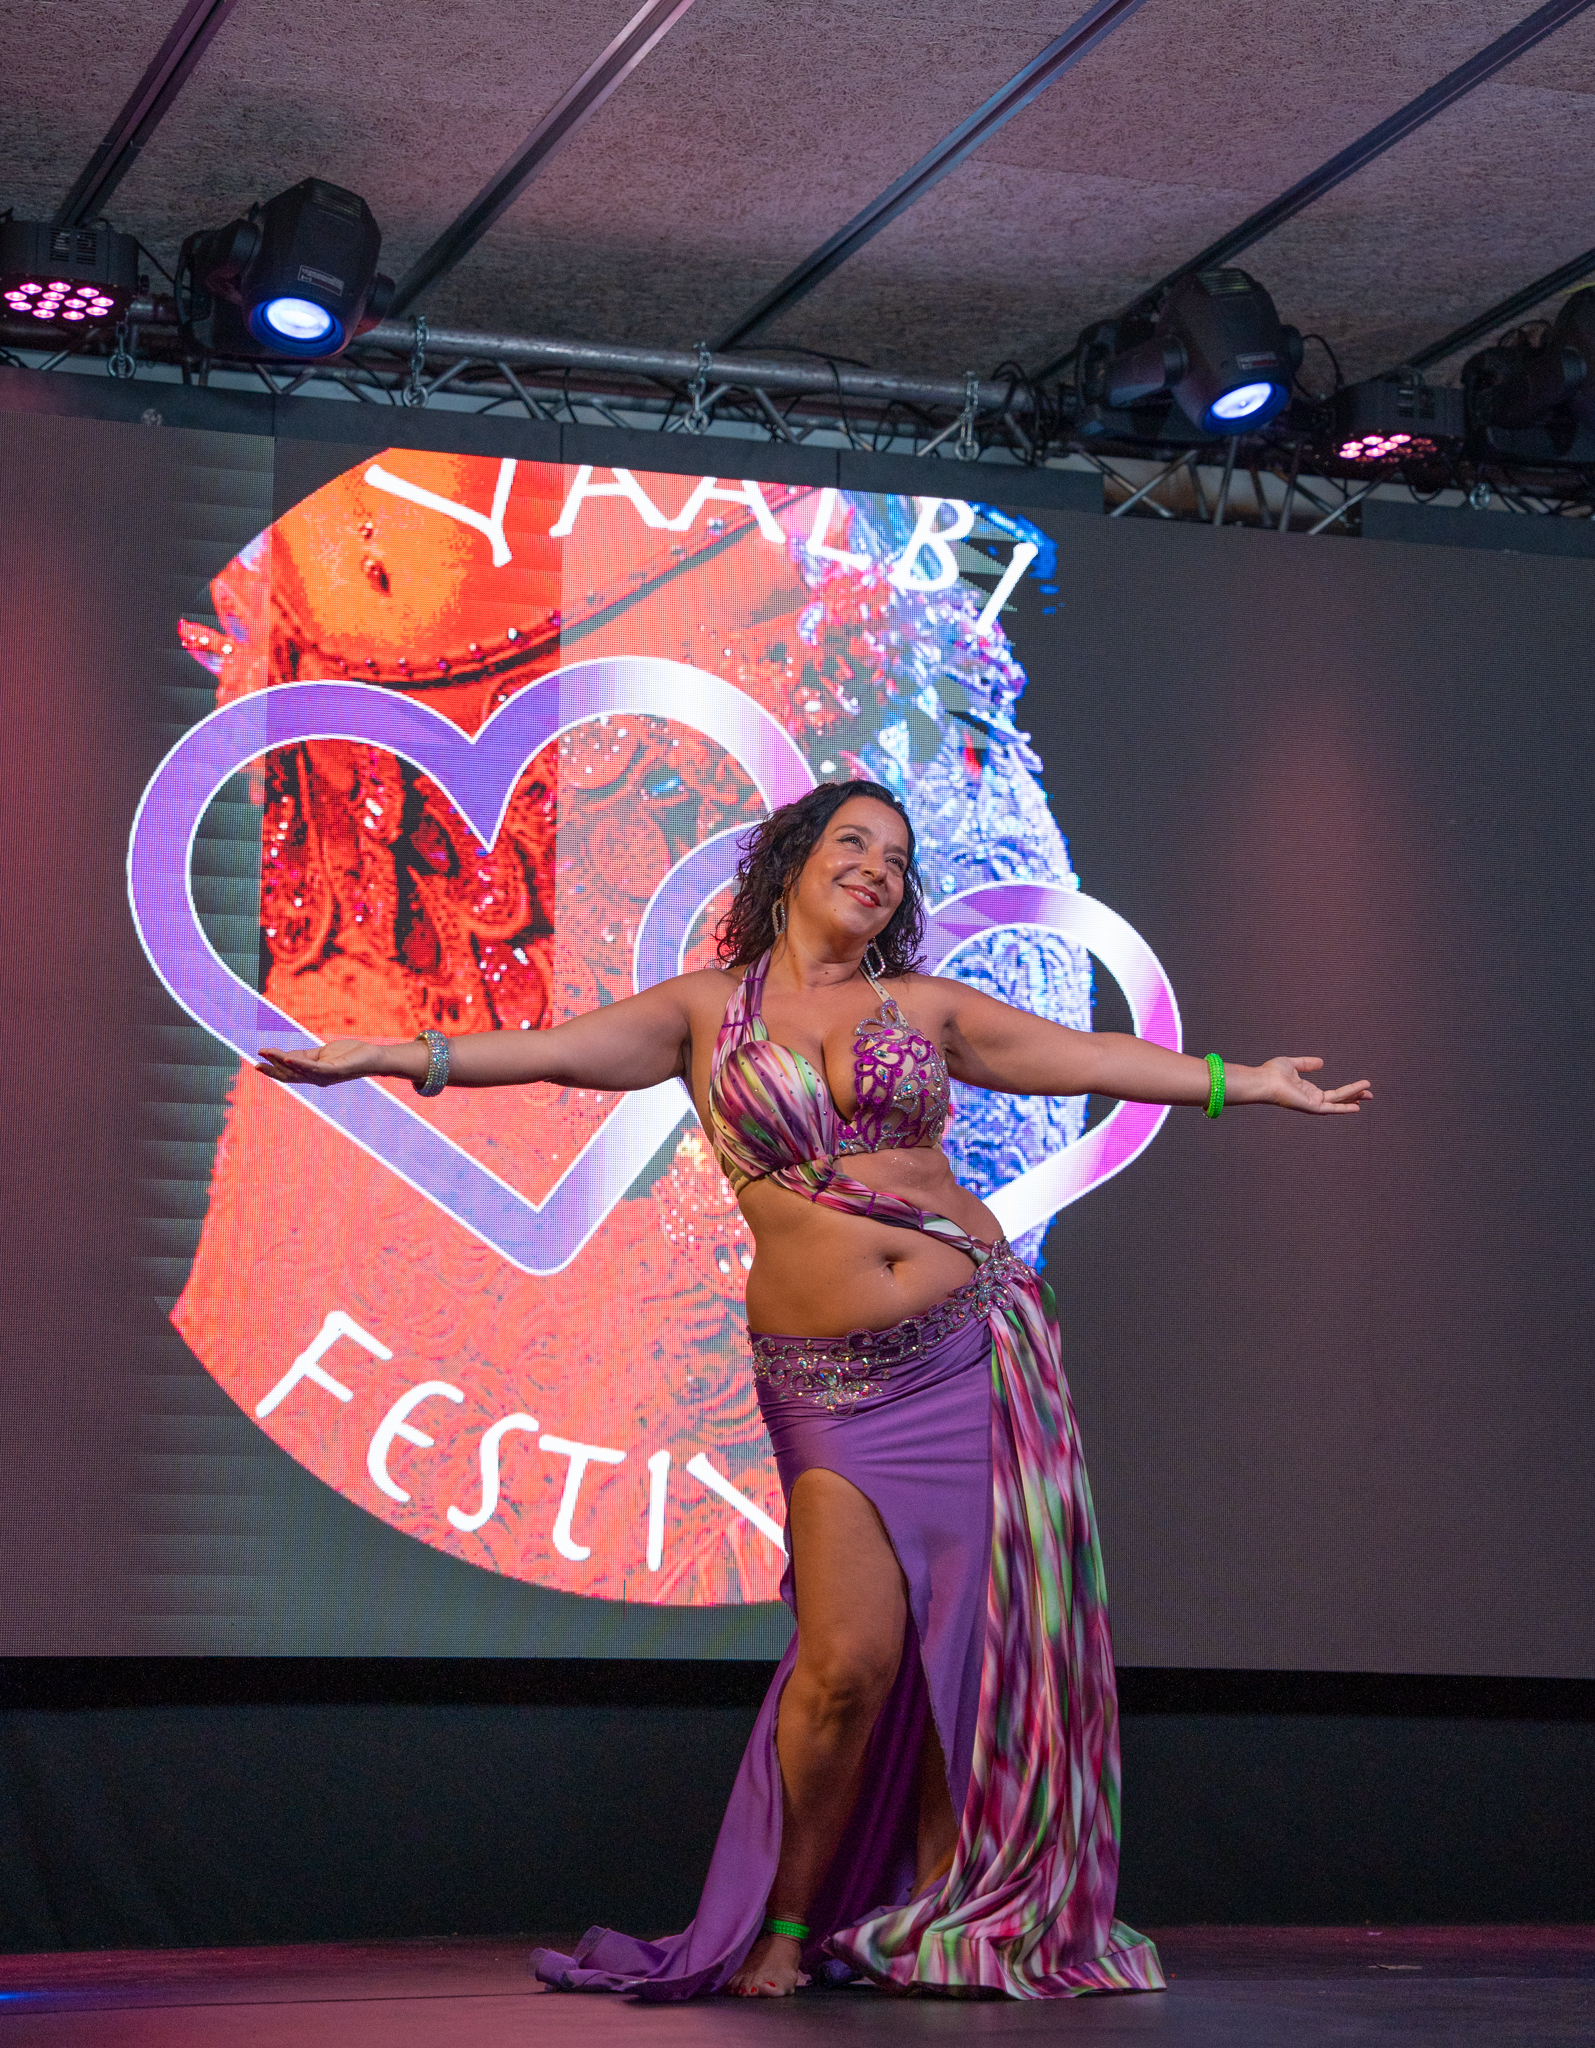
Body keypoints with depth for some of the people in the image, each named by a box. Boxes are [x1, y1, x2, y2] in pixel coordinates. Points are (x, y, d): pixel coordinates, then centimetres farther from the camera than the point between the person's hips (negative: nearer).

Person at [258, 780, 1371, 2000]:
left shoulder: (922, 1006, 13)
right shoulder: (706, 1012, 7)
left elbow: (1084, 1056, 16)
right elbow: (559, 1050, -3)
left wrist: (1242, 1081, 18)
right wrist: (396, 1058, -14)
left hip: (976, 1342, 3)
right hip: (830, 1383, -2)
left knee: (972, 1642, -2)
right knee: (850, 1659, -12)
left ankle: (941, 1927, 9)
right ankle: (785, 1923, 8)